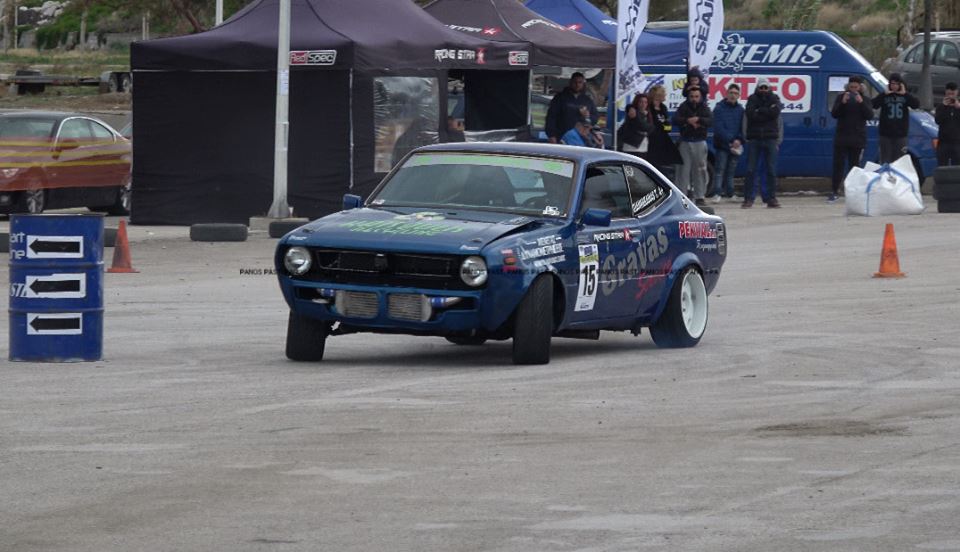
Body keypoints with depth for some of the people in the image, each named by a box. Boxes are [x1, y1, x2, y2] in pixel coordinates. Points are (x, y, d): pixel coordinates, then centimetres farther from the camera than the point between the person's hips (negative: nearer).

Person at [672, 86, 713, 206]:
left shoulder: (704, 108, 4)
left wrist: (698, 120, -23)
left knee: (700, 170, 2)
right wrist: (688, 121, -21)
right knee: (684, 169, -2)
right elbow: (675, 120, -9)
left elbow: (710, 120, -10)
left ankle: (699, 197, 7)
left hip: (700, 142, 1)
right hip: (685, 141, -1)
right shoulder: (684, 107, 3)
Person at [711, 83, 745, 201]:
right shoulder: (719, 108, -3)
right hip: (722, 145, -4)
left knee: (731, 171, 10)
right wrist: (730, 140, -17)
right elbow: (718, 128, -11)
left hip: (735, 146, 4)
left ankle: (729, 193, 16)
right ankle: (717, 193, -10)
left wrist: (739, 140, -11)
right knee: (719, 170, -8)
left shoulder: (740, 110, 10)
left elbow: (743, 128, 8)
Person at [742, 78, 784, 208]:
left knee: (771, 170, 1)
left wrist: (759, 111, -9)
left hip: (770, 138, 1)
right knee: (751, 170, -2)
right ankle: (748, 198, 1)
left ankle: (771, 198, 6)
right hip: (754, 138, -1)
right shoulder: (752, 99, 6)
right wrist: (767, 113, -10)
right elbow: (750, 114, -10)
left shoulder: (774, 99, 8)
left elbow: (775, 112, -10)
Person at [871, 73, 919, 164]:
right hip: (886, 134, -1)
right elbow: (874, 105, -14)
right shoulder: (885, 96, 1)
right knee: (885, 162, 0)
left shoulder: (905, 96, 5)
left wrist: (904, 94, -11)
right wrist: (885, 94, -16)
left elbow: (916, 104, -9)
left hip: (900, 134, 1)